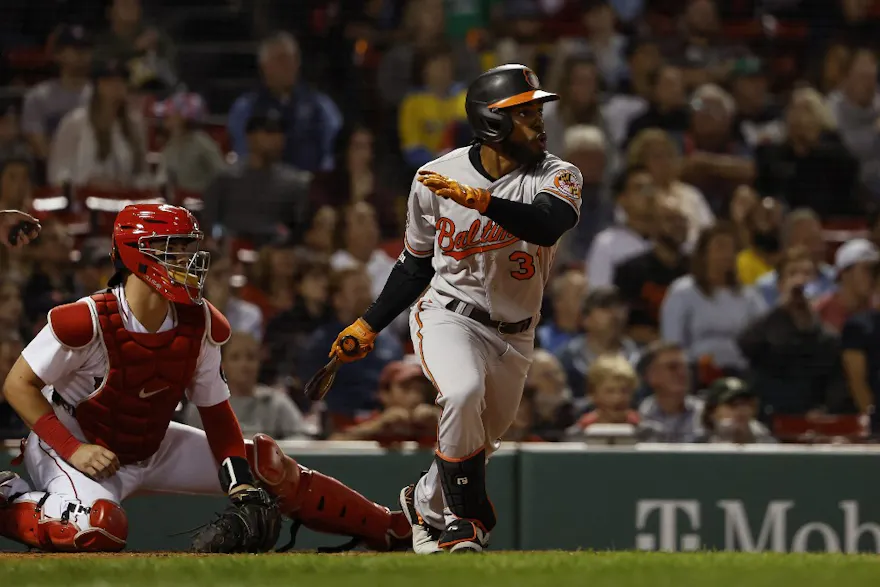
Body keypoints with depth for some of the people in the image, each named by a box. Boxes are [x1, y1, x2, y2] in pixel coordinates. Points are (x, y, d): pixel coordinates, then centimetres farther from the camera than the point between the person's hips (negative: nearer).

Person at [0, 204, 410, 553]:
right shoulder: (88, 321, -25)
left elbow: (215, 411, 2)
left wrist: (244, 490, -8)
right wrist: (72, 450, -26)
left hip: (153, 450, 7)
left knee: (265, 466, 1)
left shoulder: (199, 325, -7)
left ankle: (389, 529, 10)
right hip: (73, 444, -7)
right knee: (99, 529, -38)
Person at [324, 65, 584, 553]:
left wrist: (479, 200, -43)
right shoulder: (436, 179, -7)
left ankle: (425, 502, 44)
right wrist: (369, 325, 7)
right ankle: (465, 522, -18)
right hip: (447, 314, -3)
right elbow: (416, 262, 7)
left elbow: (548, 225, -33)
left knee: (479, 442, 13)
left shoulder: (557, 176, -10)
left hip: (513, 333, 3)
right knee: (463, 392, -31)